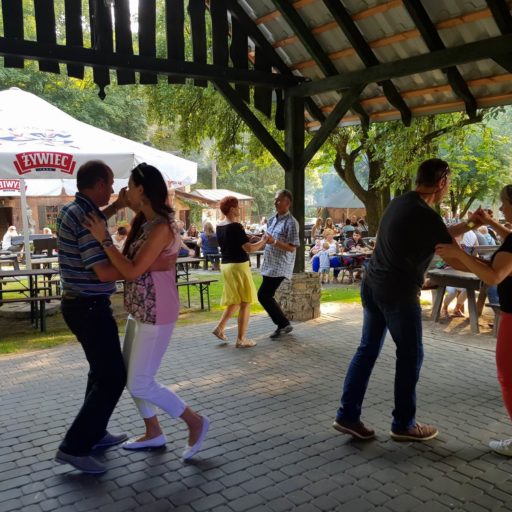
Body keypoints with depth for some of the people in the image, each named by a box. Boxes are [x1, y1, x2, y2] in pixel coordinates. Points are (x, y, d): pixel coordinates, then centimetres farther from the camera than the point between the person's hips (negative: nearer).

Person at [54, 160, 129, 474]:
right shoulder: (87, 216, -22)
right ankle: (74, 447, 1)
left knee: (102, 369, 21)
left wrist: (116, 207, 23)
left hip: (78, 303, 10)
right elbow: (105, 272, -29)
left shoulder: (71, 210, 8)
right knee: (113, 377, -3)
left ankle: (95, 433, 32)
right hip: (91, 308, -10)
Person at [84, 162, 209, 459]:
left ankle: (195, 422, 14)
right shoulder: (144, 223, 8)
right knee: (130, 376, 17)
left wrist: (104, 239, -19)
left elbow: (133, 271, -22)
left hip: (157, 313, -10)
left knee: (140, 384, -2)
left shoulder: (162, 227, -21)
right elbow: (129, 265, 14)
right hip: (141, 310, 10)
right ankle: (154, 434, 31)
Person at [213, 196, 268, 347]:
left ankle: (220, 327, 15)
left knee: (235, 301, 21)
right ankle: (241, 339, 5)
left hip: (226, 265, 8)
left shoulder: (219, 226, 7)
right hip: (238, 266, -8)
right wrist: (263, 241, -6)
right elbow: (249, 248, -21)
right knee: (245, 303, 1)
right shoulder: (235, 227, -18)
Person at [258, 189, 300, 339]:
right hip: (269, 265, 8)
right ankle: (283, 325, 21)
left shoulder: (291, 222, -13)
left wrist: (274, 242, -26)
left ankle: (283, 324, 2)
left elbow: (292, 247, -17)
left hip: (280, 266, -8)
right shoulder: (272, 220, 12)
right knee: (267, 296, 10)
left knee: (263, 295, -11)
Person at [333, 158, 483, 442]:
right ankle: (404, 424, 19)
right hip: (398, 293, -9)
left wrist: (469, 224, 25)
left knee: (367, 349, 13)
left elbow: (438, 235, 22)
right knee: (410, 356, 6)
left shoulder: (399, 203, 10)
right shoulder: (425, 215, -18)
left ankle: (347, 415, 16)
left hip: (372, 287, 9)